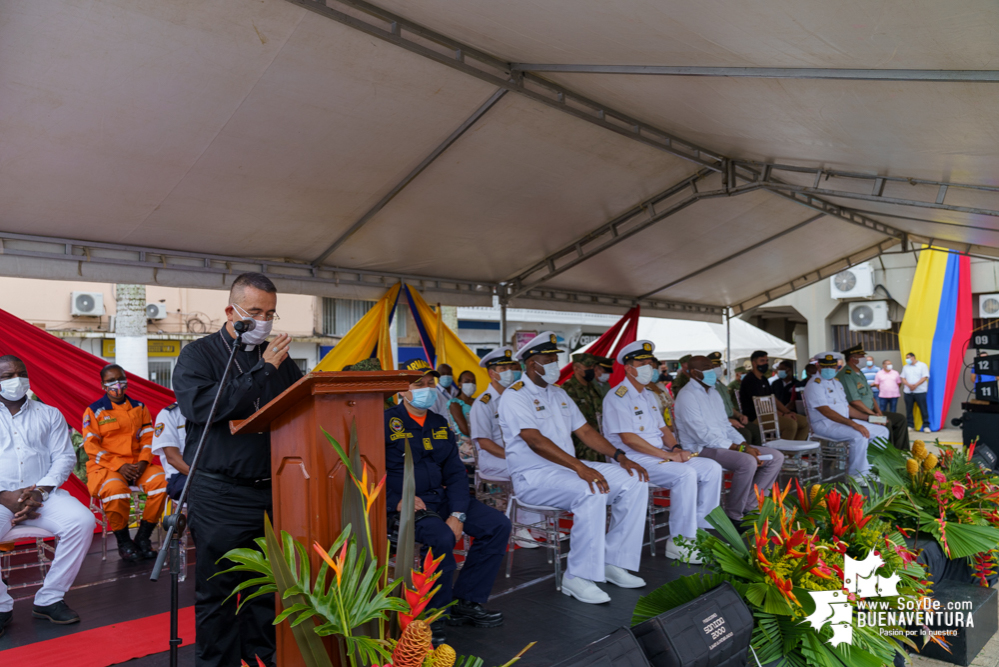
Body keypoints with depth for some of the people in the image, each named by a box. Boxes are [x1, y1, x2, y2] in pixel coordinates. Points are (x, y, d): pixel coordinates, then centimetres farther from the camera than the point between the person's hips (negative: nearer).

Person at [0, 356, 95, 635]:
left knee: (83, 521, -26)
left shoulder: (49, 414, 15)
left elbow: (64, 457, 7)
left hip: (43, 494, 2)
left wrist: (39, 491, -10)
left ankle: (49, 599, -10)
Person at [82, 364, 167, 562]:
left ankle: (143, 538, -10)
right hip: (105, 466, -3)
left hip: (137, 464, 3)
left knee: (161, 480, -27)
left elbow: (148, 438, 10)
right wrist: (119, 466, -17)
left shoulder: (139, 408, 14)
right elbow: (91, 446, -4)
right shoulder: (94, 411, 3)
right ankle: (123, 542, -11)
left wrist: (143, 462, -10)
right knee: (115, 490, -36)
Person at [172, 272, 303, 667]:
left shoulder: (280, 359, 14)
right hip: (221, 496, -4)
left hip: (274, 490, 5)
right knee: (217, 590, 5)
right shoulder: (198, 354, 1)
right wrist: (262, 371, -17)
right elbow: (201, 406, -17)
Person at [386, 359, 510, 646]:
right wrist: (396, 501, -21)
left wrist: (458, 514, -4)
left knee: (498, 524, -4)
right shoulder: (387, 423, -5)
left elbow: (455, 473, 11)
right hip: (404, 504, -7)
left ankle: (465, 603, 4)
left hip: (440, 498, 7)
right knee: (441, 536, -34)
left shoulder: (440, 425, 14)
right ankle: (432, 615, -10)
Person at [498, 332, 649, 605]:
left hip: (569, 468, 8)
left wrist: (620, 456, 0)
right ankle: (578, 577, -22)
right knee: (591, 493, -33)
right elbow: (535, 441, -23)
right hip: (534, 476, -8)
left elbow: (585, 430, 14)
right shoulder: (515, 396, -10)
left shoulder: (558, 393, 17)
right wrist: (579, 467, -32)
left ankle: (613, 562, -2)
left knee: (634, 482, -6)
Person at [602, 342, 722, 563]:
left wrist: (676, 448, -1)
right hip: (634, 460, -9)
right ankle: (679, 542, -19)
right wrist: (668, 455, -17)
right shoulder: (617, 397, -11)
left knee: (712, 468, -1)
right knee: (685, 474, -29)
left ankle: (700, 529, 5)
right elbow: (628, 439, -19)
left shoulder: (648, 395, 19)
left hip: (660, 456, 9)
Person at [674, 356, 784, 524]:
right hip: (701, 449, -9)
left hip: (725, 445, 9)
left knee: (776, 457, 0)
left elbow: (726, 426, 19)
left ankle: (749, 506, 3)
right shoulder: (687, 395, -14)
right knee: (747, 462, -32)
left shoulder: (713, 392, 16)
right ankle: (733, 515, -15)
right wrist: (740, 449, -20)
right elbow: (703, 436, -20)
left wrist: (746, 445, 0)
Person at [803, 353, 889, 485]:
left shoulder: (836, 382, 18)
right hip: (825, 425, -9)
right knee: (859, 436, -31)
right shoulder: (815, 385, -12)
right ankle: (855, 474, -15)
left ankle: (867, 469, 6)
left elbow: (846, 407, 23)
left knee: (882, 431, 3)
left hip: (844, 422, 9)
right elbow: (826, 411, -23)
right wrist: (853, 424, -30)